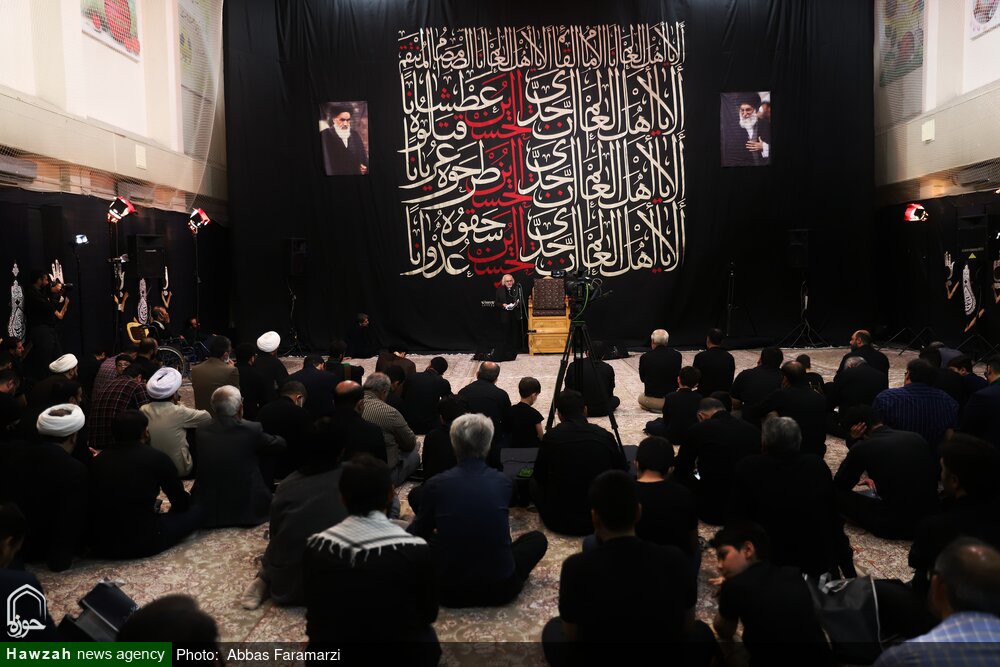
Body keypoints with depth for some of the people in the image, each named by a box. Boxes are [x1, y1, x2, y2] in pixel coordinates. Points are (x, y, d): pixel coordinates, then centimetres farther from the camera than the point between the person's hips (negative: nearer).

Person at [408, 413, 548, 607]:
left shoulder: (435, 484, -8)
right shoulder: (504, 482, -3)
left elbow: (418, 532, 9)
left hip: (449, 590, 0)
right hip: (501, 588, 0)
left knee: (420, 539, 28)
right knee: (538, 538, 25)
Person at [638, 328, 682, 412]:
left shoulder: (645, 357, -15)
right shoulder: (677, 355, -9)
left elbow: (642, 378, 1)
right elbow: (677, 377, 3)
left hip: (652, 401, -2)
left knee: (640, 398, 33)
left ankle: (655, 408, 6)